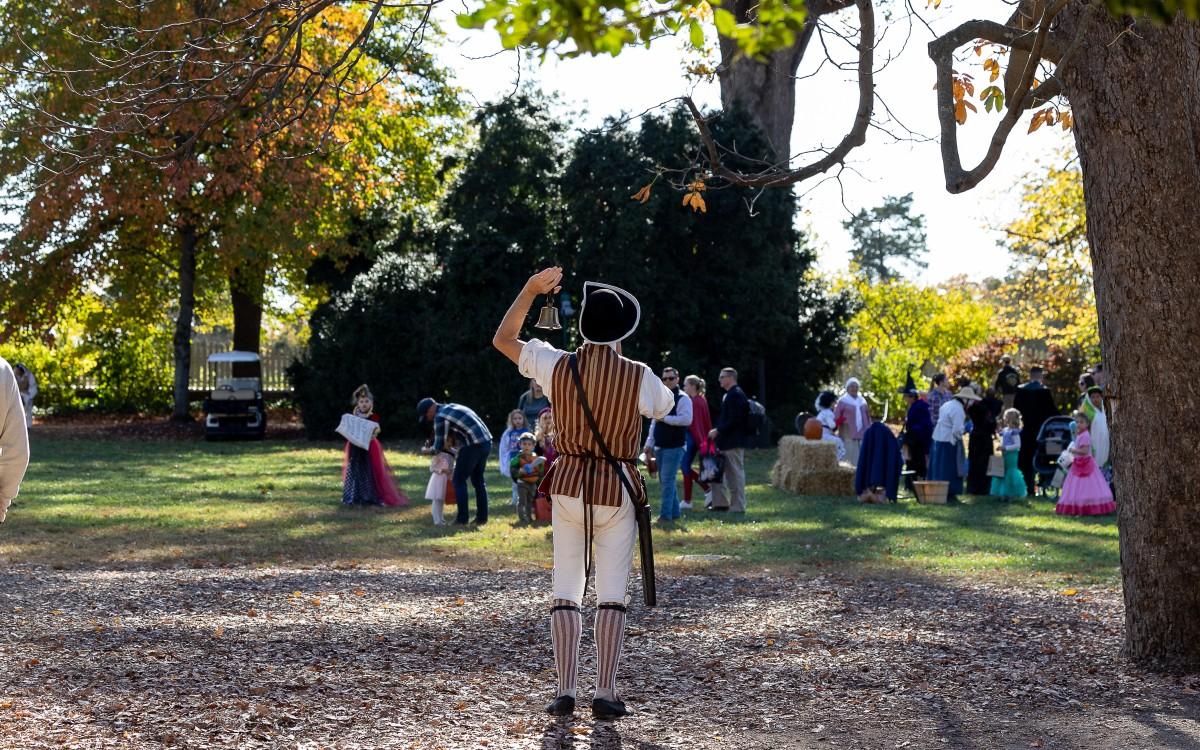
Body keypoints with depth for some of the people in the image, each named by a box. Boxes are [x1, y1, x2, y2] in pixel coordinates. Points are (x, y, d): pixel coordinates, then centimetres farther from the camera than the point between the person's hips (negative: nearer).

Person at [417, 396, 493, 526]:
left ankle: (462, 519, 2)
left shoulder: (440, 417, -7)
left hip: (473, 446, -9)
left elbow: (439, 447, -1)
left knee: (459, 480, 3)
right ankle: (482, 517, 20)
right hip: (486, 442, 9)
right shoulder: (452, 407, 21)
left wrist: (429, 450, 18)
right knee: (478, 479, 19)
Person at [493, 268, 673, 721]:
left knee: (566, 592, 7)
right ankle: (605, 693, 0)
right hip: (618, 490, -1)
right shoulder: (638, 377, -10)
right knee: (612, 595, 3)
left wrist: (531, 289, 9)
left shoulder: (558, 366, -7)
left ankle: (565, 692, 1)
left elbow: (502, 340, 8)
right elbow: (665, 406, 14)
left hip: (569, 485, 1)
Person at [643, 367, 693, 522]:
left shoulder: (683, 398, -7)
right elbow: (654, 423, 19)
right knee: (664, 481, 12)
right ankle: (674, 512, 22)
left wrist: (665, 418, -17)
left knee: (667, 480, -9)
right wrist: (649, 443, 14)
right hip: (660, 447, 8)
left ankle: (665, 514, -6)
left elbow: (686, 419, -21)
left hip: (674, 447, -8)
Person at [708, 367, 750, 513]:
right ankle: (721, 503, 20)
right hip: (726, 441, 10)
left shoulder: (736, 394, -15)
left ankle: (738, 506, 2)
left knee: (736, 473, -3)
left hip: (734, 442, -10)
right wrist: (717, 431, 9)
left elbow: (735, 419, -22)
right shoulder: (728, 395, 16)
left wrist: (718, 430, -17)